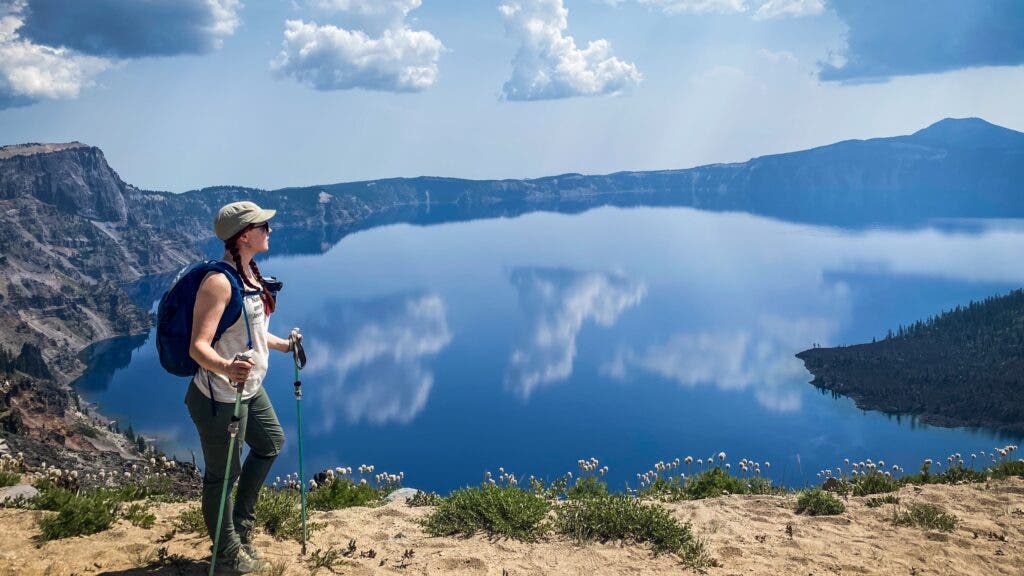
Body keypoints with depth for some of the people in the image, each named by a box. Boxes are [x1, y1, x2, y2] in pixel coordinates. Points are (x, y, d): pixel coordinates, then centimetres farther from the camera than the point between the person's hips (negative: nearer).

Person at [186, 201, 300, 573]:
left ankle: (242, 522, 43)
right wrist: (226, 368, -48)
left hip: (250, 389, 11)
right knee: (223, 474, 5)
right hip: (221, 397, -11)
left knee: (271, 442, 28)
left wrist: (282, 345, 27)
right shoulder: (219, 281, -24)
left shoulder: (249, 273, 6)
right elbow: (198, 347, -30)